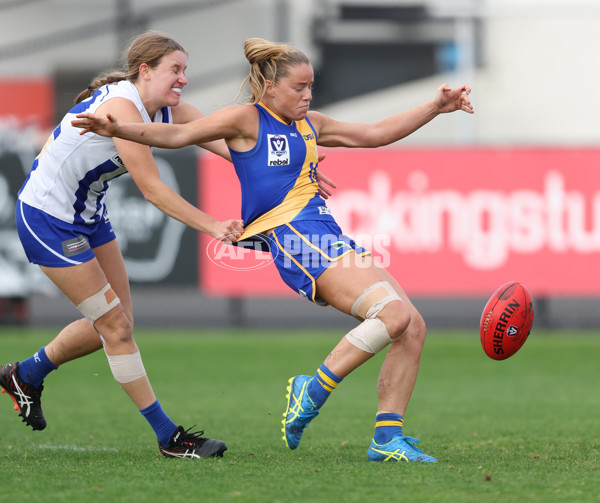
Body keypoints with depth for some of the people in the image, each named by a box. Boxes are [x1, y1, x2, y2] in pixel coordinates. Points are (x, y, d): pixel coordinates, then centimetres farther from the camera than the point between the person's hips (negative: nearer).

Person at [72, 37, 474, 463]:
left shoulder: (308, 124, 23)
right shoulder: (247, 119, 1)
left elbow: (376, 134, 30)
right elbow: (178, 135, -5)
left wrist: (436, 107, 27)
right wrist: (122, 129, -20)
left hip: (329, 238, 9)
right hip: (294, 237, -9)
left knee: (413, 328, -1)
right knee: (393, 313, -24)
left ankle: (387, 438, 4)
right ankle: (314, 391, -10)